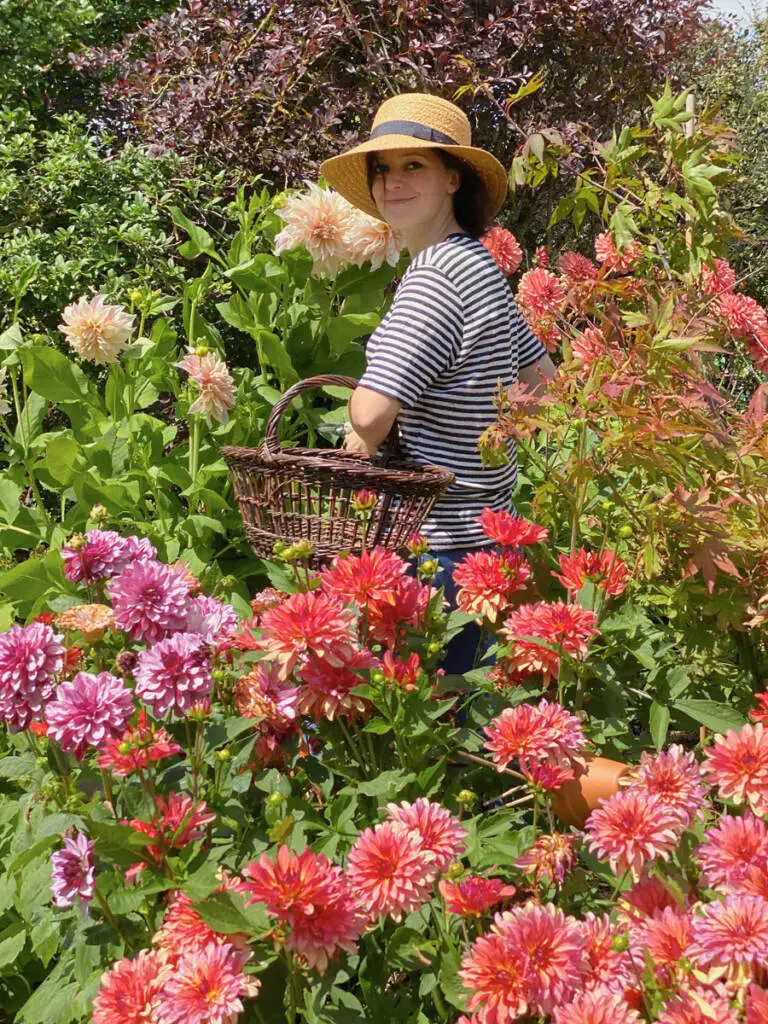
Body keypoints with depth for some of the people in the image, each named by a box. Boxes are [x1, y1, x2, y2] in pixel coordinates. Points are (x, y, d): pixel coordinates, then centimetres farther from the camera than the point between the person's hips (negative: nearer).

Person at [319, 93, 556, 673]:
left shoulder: (436, 276, -17)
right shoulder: (481, 264, 13)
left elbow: (372, 412, -24)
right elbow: (543, 380, 23)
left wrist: (359, 441, -2)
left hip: (435, 546, -10)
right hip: (488, 533, 10)